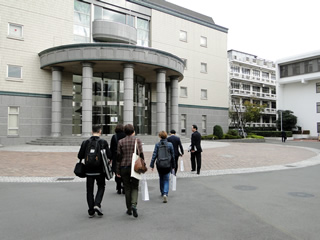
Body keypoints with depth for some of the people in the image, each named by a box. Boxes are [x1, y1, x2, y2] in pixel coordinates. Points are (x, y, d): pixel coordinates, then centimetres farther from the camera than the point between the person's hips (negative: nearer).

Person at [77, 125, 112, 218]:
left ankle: (91, 211, 15)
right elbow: (109, 155, -10)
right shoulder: (103, 142, -7)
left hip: (89, 170, 2)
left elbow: (80, 156, -1)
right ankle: (97, 204, -1)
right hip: (100, 170, -2)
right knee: (101, 187, 17)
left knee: (89, 190, 12)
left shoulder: (85, 142, -1)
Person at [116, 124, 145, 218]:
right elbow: (141, 155, -5)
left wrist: (118, 170, 5)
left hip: (124, 167, 1)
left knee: (127, 188, 11)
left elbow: (118, 157, 1)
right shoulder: (137, 140, -2)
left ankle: (129, 209, 17)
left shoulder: (121, 142, 1)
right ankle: (134, 204, -13)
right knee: (135, 187, 9)